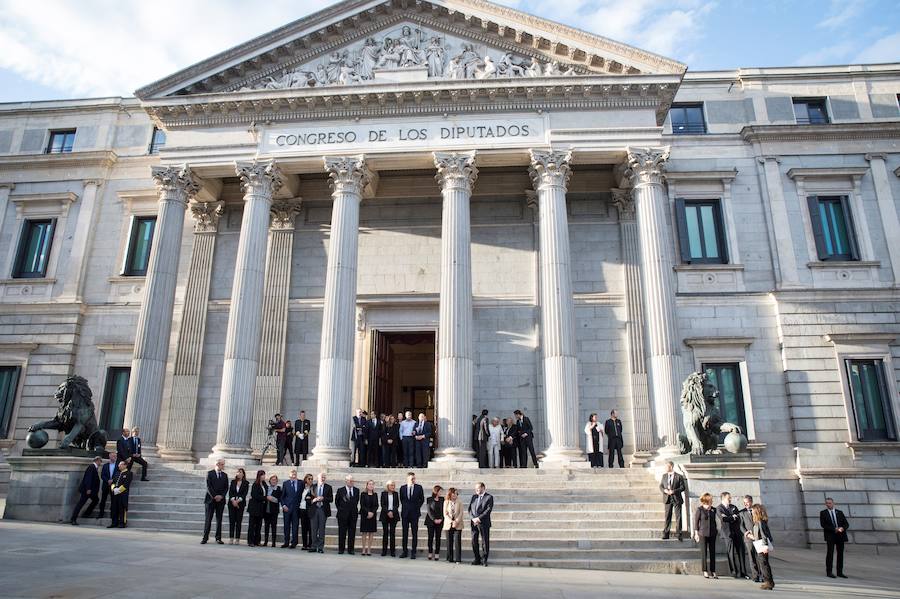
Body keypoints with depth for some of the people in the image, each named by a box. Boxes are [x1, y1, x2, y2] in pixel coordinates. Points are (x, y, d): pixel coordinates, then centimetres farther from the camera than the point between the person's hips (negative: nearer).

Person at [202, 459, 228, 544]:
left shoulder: (225, 475, 11)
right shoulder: (209, 473, 0)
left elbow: (226, 488, 7)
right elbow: (208, 486, -7)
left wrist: (221, 496, -8)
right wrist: (214, 496, -13)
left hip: (221, 500, 3)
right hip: (211, 499, -3)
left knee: (219, 520, 4)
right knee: (208, 519, -1)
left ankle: (218, 538, 7)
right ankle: (205, 538, 5)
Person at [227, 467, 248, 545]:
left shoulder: (246, 483, 3)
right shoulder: (233, 482, 11)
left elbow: (244, 494, -4)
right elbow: (230, 492, 2)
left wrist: (238, 501, -15)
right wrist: (233, 500, -12)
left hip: (240, 504, -2)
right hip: (231, 503, 2)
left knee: (238, 521, -2)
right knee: (231, 521, -1)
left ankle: (237, 539, 0)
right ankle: (231, 539, 2)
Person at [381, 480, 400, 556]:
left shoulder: (396, 494, 8)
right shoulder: (383, 493, 3)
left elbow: (397, 504, 4)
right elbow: (382, 504, -2)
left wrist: (392, 512, -10)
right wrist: (388, 512, -12)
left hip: (393, 515, 1)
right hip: (385, 515, -1)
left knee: (392, 533, -1)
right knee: (385, 532, 1)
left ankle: (393, 551, 1)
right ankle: (384, 550, 6)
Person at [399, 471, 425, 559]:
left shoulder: (419, 487, 0)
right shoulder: (402, 488, 4)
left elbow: (422, 499, 8)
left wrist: (417, 507, 5)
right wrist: (405, 507, 9)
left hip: (415, 513, -1)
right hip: (405, 513, 1)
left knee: (415, 533, 1)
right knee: (405, 533, 6)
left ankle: (413, 552, 6)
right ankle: (405, 551, 14)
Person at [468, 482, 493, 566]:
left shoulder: (489, 497, -2)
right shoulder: (474, 497, 14)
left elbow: (489, 509, -11)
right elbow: (470, 508, 9)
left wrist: (479, 518, -15)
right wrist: (473, 518, -7)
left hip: (484, 523, -4)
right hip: (474, 523, 5)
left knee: (485, 542, 0)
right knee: (474, 541, 5)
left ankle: (484, 560, 9)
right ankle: (477, 559, 16)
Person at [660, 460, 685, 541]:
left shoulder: (679, 476, -5)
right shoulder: (664, 476, 9)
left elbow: (682, 487, -7)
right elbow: (661, 486, 11)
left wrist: (673, 491, -19)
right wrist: (664, 490, -11)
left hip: (677, 499, -3)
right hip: (667, 499, 3)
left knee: (678, 517, 0)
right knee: (667, 517, 7)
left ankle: (679, 534, 8)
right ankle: (666, 533, 13)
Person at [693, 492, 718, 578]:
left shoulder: (713, 510, 6)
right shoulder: (699, 509, -5)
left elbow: (714, 521, 14)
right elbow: (696, 522, -3)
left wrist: (716, 531, 9)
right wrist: (696, 533, -6)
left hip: (712, 534, 4)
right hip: (703, 534, -4)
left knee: (712, 552, 6)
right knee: (704, 552, 1)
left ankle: (713, 571, 13)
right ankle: (705, 571, 8)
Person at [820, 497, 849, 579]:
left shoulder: (839, 512, 14)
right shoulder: (823, 513, 5)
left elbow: (846, 524, 8)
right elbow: (823, 524, -5)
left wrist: (842, 528, -13)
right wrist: (834, 529, -16)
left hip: (840, 535, 3)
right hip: (830, 535, -3)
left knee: (840, 553, 5)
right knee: (830, 553, -8)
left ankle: (840, 572, 12)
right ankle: (829, 572, -6)